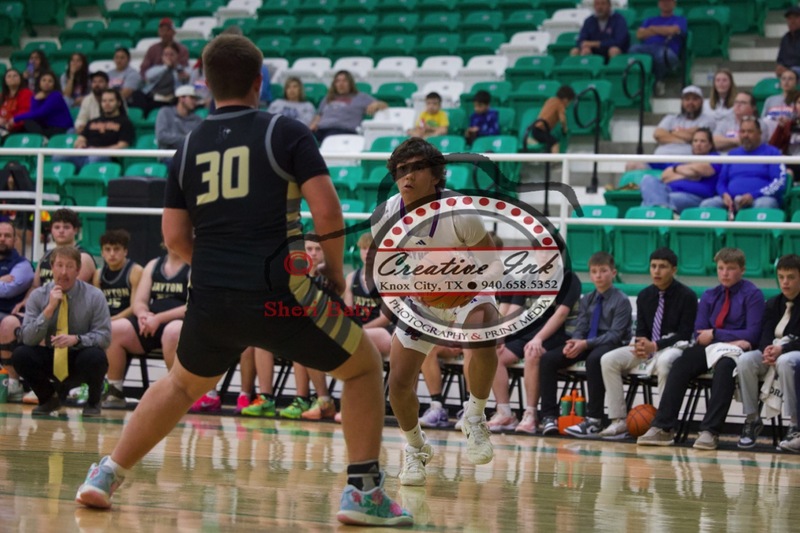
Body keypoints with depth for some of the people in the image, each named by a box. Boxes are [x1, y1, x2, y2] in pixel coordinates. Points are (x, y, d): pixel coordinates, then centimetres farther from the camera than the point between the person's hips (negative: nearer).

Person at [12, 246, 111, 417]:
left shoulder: (94, 296, -8)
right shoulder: (38, 296, -5)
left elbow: (104, 336, -12)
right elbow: (27, 338, -14)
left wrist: (76, 339, -32)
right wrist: (49, 308, -26)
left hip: (80, 360, -2)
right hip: (49, 358, 2)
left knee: (95, 357, -36)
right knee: (20, 355, -27)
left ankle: (93, 402, -2)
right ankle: (49, 398, 3)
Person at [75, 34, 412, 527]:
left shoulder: (190, 147, 11)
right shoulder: (286, 133, -1)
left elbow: (175, 236, 11)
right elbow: (327, 210, -10)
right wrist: (335, 270, 5)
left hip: (210, 300, 4)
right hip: (279, 295, -4)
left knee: (182, 384, 31)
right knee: (364, 366, 15)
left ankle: (107, 476, 27)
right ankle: (364, 491, 5)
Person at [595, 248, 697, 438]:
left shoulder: (686, 296, -6)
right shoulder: (645, 296, 11)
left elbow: (685, 334, -11)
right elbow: (641, 330, 12)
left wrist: (655, 346, -24)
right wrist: (641, 345, -14)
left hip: (674, 347, -6)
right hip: (647, 348, 6)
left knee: (664, 362, -42)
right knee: (608, 360, -16)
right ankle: (619, 420, -14)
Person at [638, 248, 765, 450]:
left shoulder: (752, 295, 0)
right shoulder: (709, 296, 15)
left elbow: (752, 335, -8)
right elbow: (699, 334, 7)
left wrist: (715, 335, -9)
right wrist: (730, 340, -11)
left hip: (737, 351, -4)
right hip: (711, 349, 4)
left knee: (725, 366, -38)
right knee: (681, 364, -25)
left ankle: (709, 431, -43)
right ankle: (663, 428, -32)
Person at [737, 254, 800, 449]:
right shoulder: (772, 304, 17)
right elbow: (765, 335, 5)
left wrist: (782, 349, -25)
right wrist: (768, 350, -19)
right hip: (773, 353, 5)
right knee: (745, 360, -27)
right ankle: (752, 420, -19)